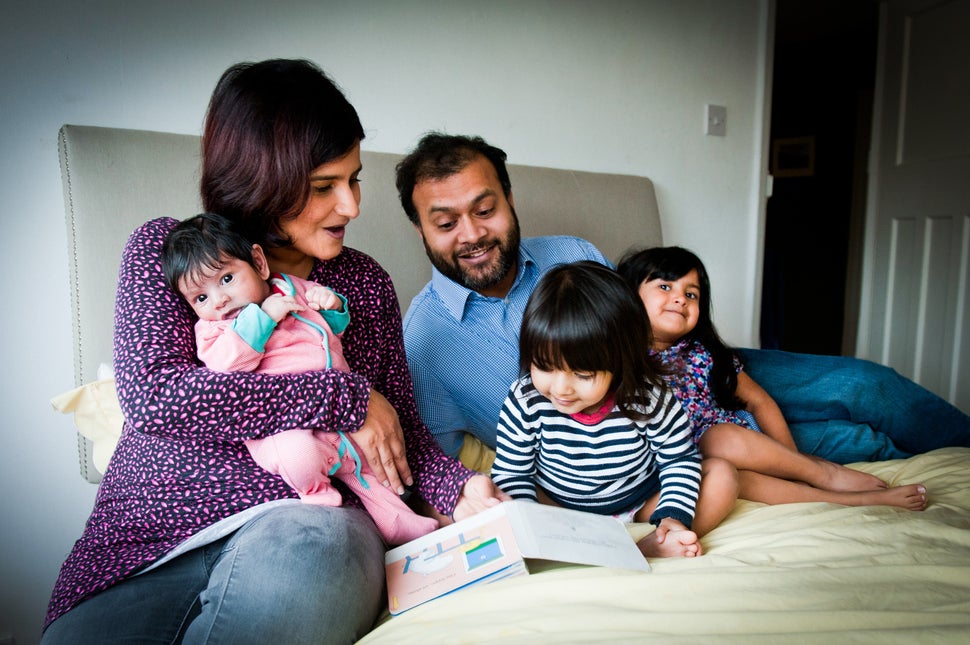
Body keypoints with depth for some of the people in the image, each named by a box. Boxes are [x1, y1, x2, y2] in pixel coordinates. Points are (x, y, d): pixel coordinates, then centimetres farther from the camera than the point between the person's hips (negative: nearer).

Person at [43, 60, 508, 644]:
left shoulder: (366, 282, 12)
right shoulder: (163, 248, 5)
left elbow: (403, 426, 14)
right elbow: (150, 393, -13)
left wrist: (458, 487, -7)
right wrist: (347, 398, -14)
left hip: (310, 524, 2)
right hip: (159, 530, -1)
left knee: (295, 561, -33)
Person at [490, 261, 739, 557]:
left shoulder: (647, 399, -21)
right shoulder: (525, 402, -21)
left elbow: (679, 459, -7)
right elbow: (512, 472, -11)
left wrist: (673, 517, -21)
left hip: (644, 503, 1)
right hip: (559, 508, 0)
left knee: (722, 474, -14)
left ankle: (652, 547, -29)